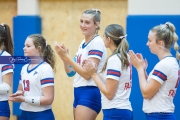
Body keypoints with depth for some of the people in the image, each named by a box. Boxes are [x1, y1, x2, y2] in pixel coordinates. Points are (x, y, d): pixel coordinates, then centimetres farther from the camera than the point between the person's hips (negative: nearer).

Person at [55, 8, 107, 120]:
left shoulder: (97, 42, -11)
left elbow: (87, 74, -18)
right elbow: (71, 72, 16)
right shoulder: (83, 43, 16)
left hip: (90, 94, -9)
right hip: (79, 92, 9)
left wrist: (66, 56, -18)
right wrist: (64, 57, -2)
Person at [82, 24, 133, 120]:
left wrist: (94, 74, -9)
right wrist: (95, 71, 8)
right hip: (125, 111, 9)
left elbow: (109, 93, -17)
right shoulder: (124, 57, 11)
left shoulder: (114, 59, -15)